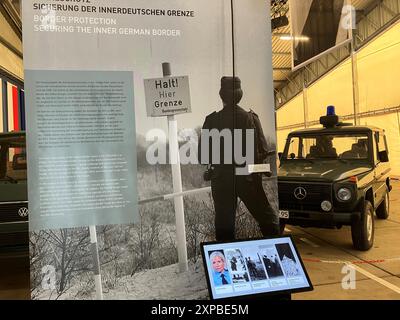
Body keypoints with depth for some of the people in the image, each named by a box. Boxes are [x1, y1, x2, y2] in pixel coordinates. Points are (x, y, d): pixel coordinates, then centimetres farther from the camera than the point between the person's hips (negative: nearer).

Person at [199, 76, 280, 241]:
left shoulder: (211, 120, -6)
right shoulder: (251, 118, -6)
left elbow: (203, 156, -4)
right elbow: (263, 151, -5)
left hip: (221, 179, 1)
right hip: (248, 178, 0)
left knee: (224, 226, 11)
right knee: (268, 219, 14)